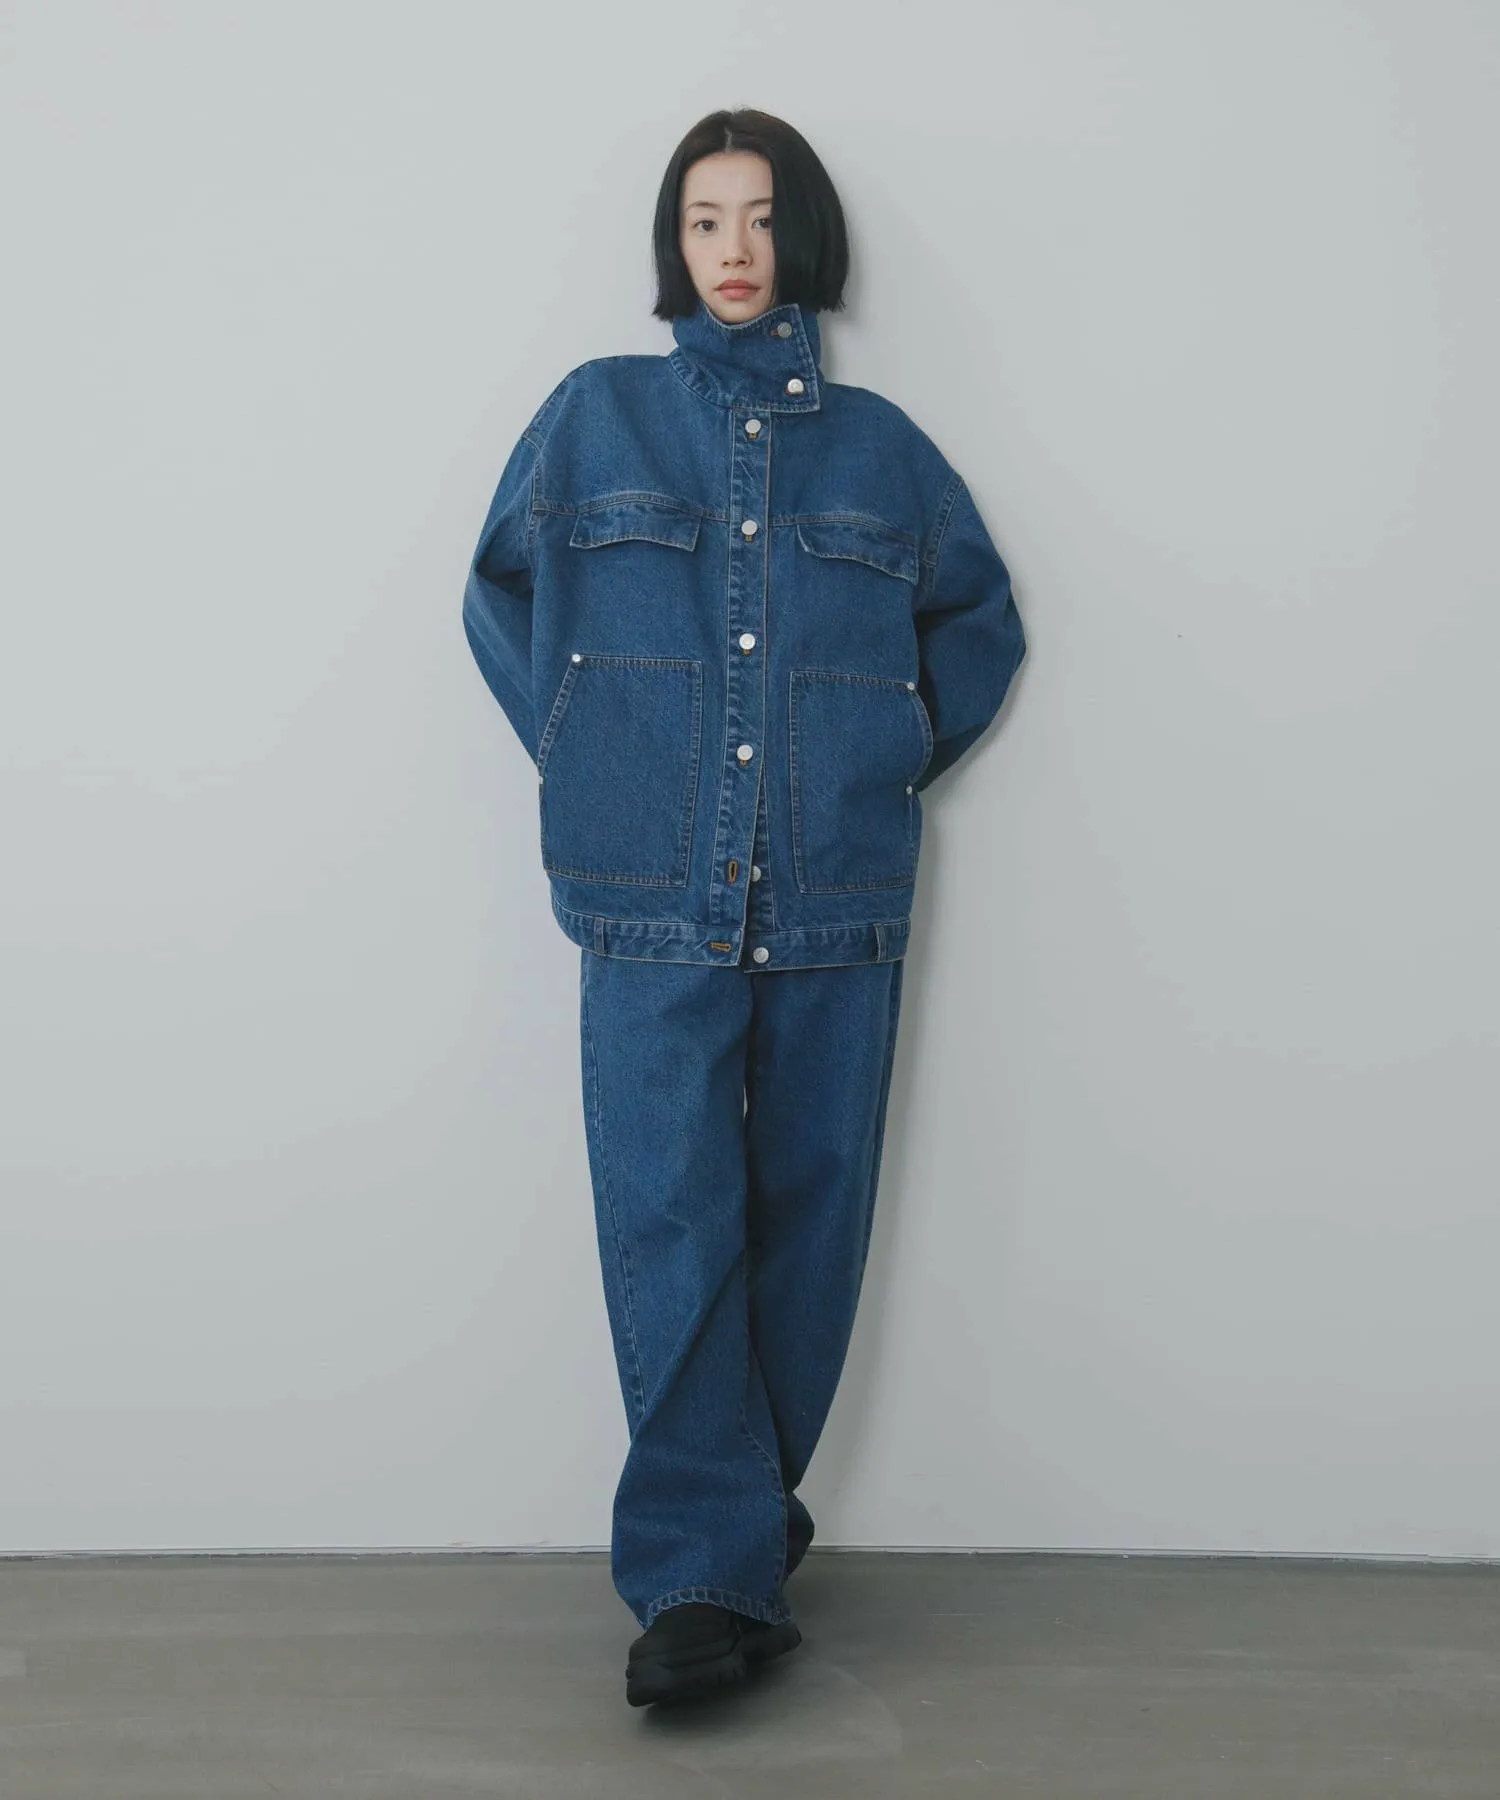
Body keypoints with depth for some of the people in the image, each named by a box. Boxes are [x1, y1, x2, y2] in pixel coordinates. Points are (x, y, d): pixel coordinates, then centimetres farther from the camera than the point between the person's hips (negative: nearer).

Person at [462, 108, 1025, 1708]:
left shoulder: (878, 443, 11)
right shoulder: (597, 415, 9)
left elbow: (980, 620, 22)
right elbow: (500, 594, 17)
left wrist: (900, 761, 10)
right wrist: (581, 750, 5)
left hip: (839, 902, 2)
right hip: (656, 899, -1)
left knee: (808, 1216, 4)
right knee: (668, 1226, -9)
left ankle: (720, 1548, 19)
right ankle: (713, 1573, -4)